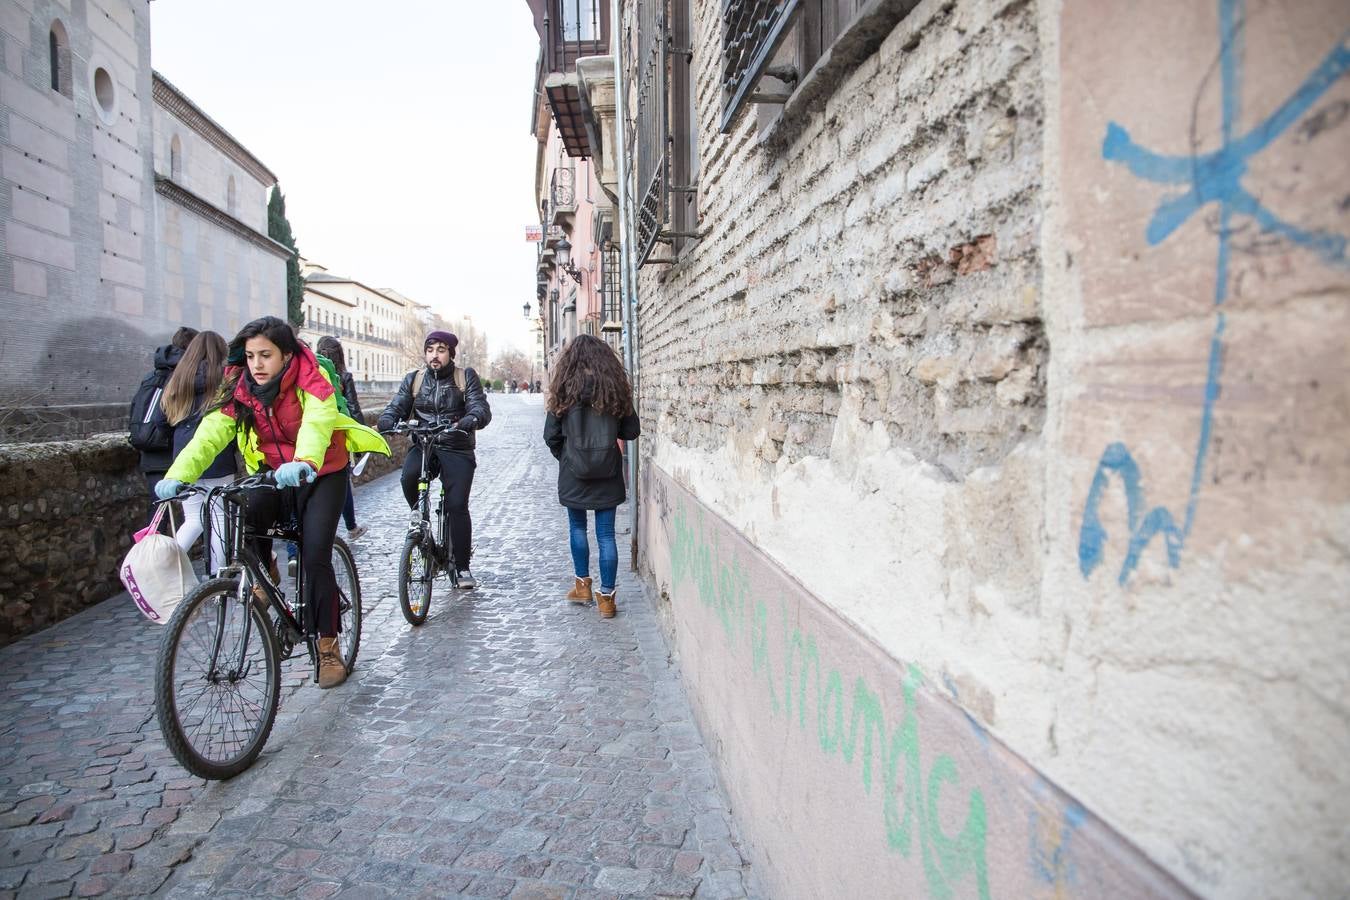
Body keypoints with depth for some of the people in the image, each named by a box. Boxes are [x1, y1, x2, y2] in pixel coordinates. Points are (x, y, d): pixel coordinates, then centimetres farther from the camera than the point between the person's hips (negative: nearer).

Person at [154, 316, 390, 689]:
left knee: (315, 556, -13)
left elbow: (316, 423, -40)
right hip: (272, 474, 4)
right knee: (242, 521, -28)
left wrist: (303, 463, -61)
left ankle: (328, 647, 2)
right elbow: (210, 433, -21)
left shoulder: (311, 381, -21)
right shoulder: (239, 389, -9)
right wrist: (178, 476, -38)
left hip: (322, 475, -3)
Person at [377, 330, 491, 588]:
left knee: (457, 506, -10)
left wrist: (471, 420, -34)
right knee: (409, 476, -31)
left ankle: (463, 567, 4)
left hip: (457, 450, -2)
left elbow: (481, 408, -10)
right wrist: (385, 422, -21)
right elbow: (396, 407, 3)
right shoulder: (413, 380, 11)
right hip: (423, 446, 2)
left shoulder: (466, 378, 3)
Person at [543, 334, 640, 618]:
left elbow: (551, 435, -3)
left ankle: (582, 585, 26)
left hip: (574, 473, 0)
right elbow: (631, 432, 2)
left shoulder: (565, 389, -5)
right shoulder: (615, 388, -2)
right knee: (606, 534, 5)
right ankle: (606, 597, 10)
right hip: (608, 473, 1)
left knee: (578, 526, 19)